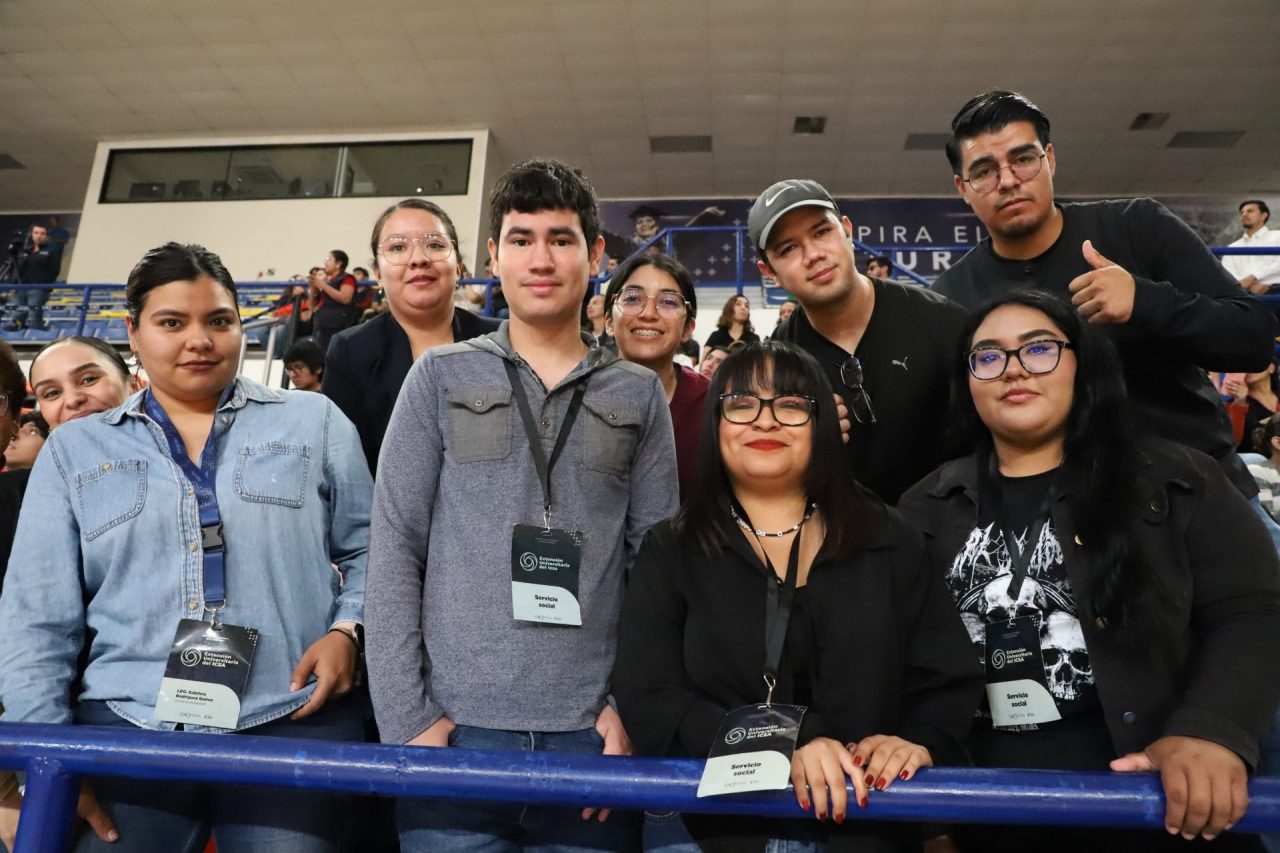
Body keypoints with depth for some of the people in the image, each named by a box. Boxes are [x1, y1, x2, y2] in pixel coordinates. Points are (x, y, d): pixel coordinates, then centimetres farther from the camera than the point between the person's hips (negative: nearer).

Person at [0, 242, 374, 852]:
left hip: (292, 724, -1)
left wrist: (346, 631, -9)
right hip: (124, 724, 2)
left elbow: (367, 552, 8)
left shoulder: (315, 422, 6)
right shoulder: (74, 450, 10)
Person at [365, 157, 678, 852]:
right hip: (455, 726, 0)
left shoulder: (639, 394, 7)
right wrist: (405, 716, -6)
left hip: (593, 732, 1)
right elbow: (393, 547, 0)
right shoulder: (441, 376, 3)